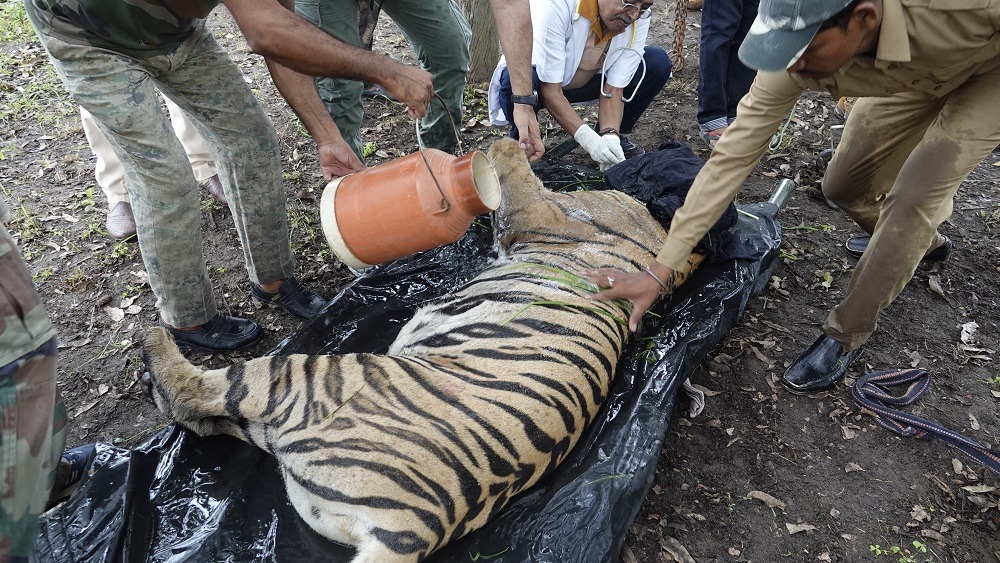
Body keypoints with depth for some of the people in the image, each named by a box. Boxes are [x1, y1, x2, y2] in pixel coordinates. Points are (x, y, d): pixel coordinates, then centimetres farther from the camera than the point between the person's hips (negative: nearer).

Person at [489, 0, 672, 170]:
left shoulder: (640, 16, -20)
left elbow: (613, 89, -17)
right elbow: (549, 89, -33)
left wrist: (610, 136, -34)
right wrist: (589, 139, -40)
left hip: (586, 82, 5)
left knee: (658, 62, -13)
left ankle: (618, 136, 6)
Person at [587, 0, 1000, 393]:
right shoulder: (794, 59, -32)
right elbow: (731, 157, -30)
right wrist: (659, 271, -32)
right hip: (911, 78, 4)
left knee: (915, 196, -21)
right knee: (843, 188, 6)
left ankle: (846, 335, -3)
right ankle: (918, 239, 40)